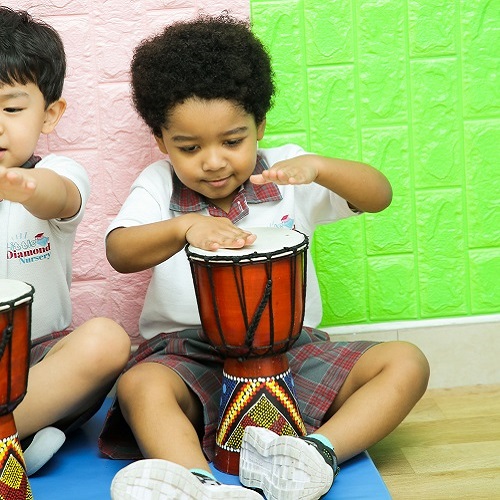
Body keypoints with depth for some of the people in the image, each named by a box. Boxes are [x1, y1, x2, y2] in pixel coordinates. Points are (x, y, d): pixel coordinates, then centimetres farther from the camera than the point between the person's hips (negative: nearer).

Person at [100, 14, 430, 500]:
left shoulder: (285, 171, 5)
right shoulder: (158, 186, 5)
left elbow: (378, 195, -7)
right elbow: (119, 253, -13)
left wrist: (316, 166, -27)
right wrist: (185, 227, -33)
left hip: (290, 348, 2)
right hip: (189, 351, -2)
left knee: (405, 363, -18)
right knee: (139, 385, -34)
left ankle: (317, 452, -39)